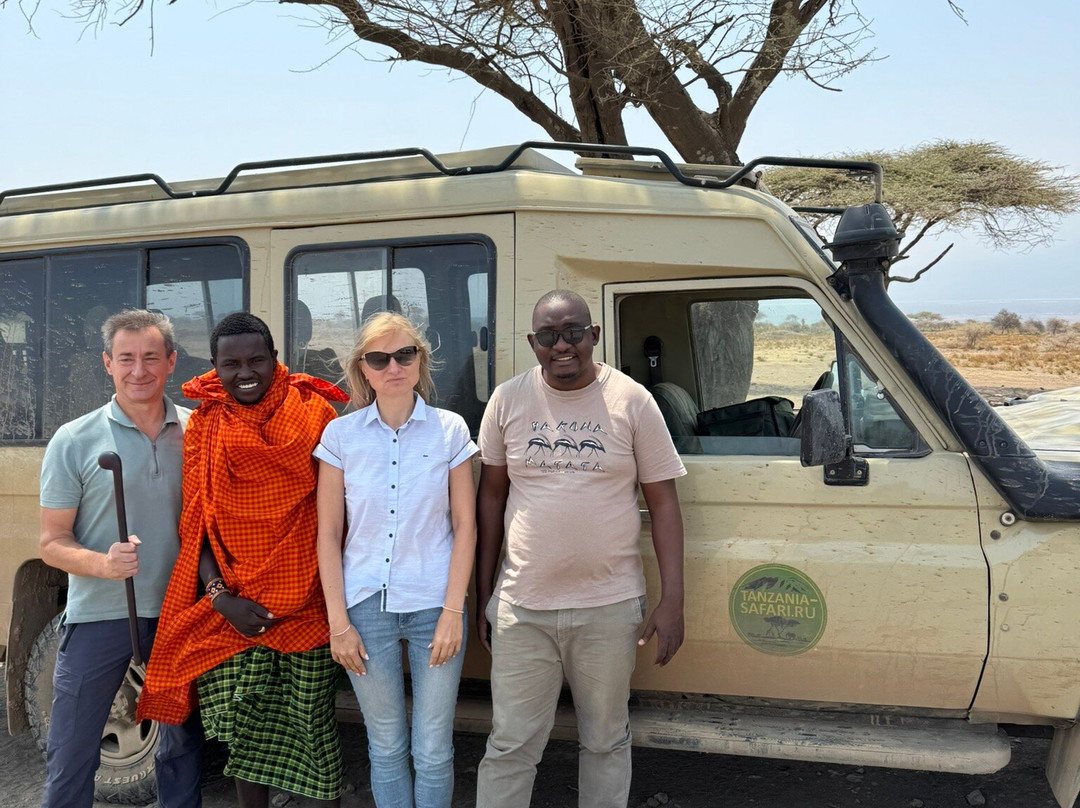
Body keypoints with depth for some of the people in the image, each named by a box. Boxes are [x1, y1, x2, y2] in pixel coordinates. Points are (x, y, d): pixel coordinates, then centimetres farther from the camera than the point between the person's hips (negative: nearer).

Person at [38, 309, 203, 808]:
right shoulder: (75, 441, -5)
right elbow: (53, 543, -4)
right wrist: (103, 564, -23)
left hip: (179, 612, 2)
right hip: (98, 616, -2)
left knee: (183, 743, 15)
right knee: (71, 755, 3)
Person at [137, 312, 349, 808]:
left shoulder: (314, 414, -1)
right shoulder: (204, 426, 5)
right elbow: (196, 523, 4)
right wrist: (221, 596, -8)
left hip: (306, 602, -1)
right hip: (232, 608, 2)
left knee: (313, 722, 6)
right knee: (245, 730, 6)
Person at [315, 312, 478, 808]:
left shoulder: (450, 430, 0)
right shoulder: (341, 435, 1)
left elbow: (464, 526, 1)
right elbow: (328, 534, 2)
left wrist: (453, 612, -6)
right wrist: (339, 622, -2)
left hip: (434, 603, 0)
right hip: (366, 605, 1)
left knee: (433, 751, 5)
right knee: (386, 747, 11)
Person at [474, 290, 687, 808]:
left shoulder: (632, 401, -4)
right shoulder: (507, 400, 1)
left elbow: (662, 502, -1)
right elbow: (491, 496, 9)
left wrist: (672, 600, -7)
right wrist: (483, 593, 7)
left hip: (610, 607, 0)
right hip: (521, 607, 1)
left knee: (606, 741, 15)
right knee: (510, 746, 7)